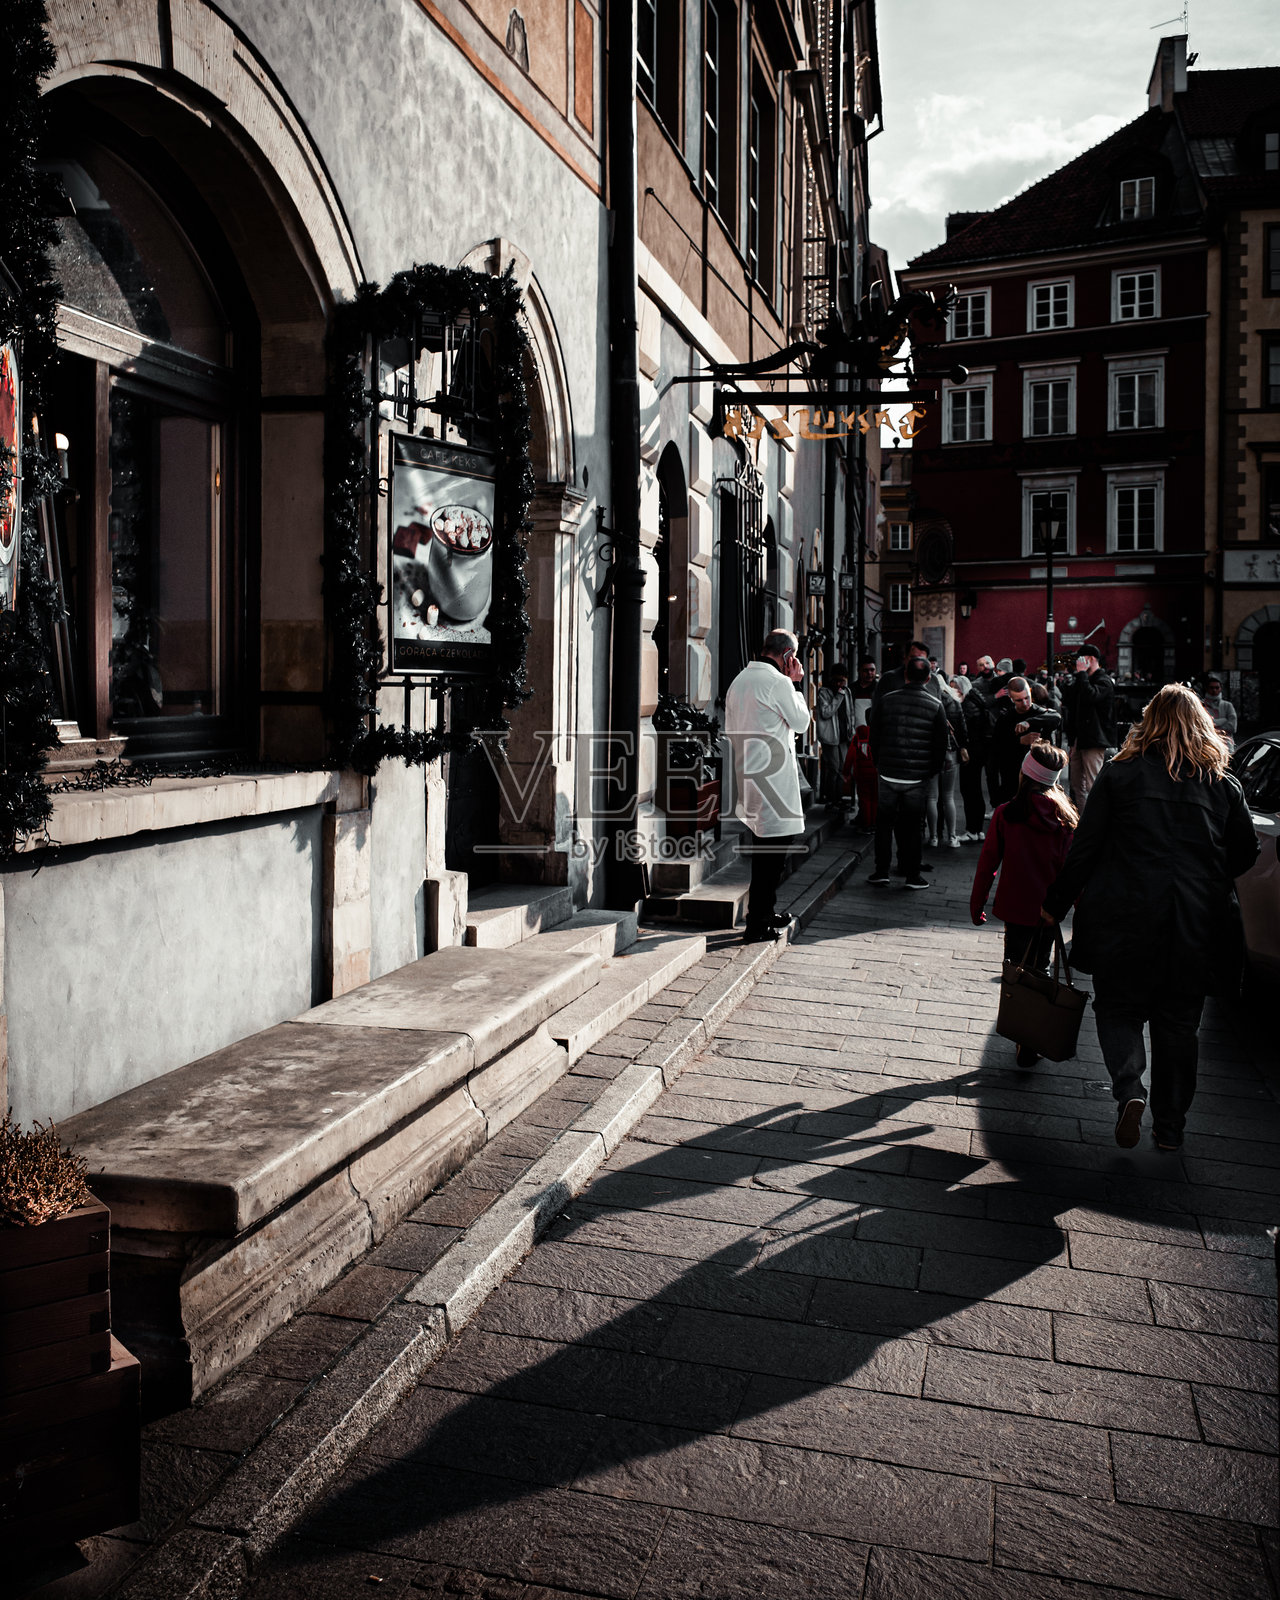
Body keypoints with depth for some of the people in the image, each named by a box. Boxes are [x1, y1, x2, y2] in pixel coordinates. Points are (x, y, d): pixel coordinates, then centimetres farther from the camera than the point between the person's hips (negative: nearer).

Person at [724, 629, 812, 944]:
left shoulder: (739, 680, 12)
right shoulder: (778, 682, -14)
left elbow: (731, 730, 18)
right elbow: (801, 721, -3)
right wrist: (793, 685, 4)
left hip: (747, 776, 9)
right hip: (772, 778, -9)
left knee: (763, 847, 18)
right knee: (774, 847, -5)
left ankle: (765, 912, 28)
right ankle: (757, 924, -4)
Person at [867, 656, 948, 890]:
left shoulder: (886, 701, -2)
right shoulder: (935, 706, -5)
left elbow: (874, 737, 5)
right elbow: (941, 745, 0)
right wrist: (933, 771, 12)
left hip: (888, 774, 1)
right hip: (918, 778, -1)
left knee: (884, 823, 12)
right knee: (913, 825, 7)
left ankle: (881, 871, 15)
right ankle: (913, 875, 11)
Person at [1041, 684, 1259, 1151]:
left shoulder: (1119, 773, -2)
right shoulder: (1223, 783, 4)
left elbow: (1085, 848, -3)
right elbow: (1245, 854, 10)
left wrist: (1056, 902, 7)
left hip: (1126, 917, -2)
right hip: (1196, 925, 2)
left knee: (1117, 1007, 11)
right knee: (1178, 1023, 13)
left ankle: (1129, 1090, -12)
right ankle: (1170, 1125, 18)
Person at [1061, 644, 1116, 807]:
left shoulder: (1104, 682, -9)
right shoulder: (1085, 680, 19)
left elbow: (1090, 696, -28)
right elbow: (1067, 701, 23)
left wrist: (1081, 673, -17)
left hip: (1094, 741, -9)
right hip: (1078, 739, 9)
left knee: (1092, 786, -10)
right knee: (1077, 785, 12)